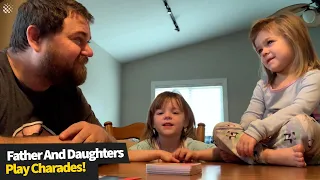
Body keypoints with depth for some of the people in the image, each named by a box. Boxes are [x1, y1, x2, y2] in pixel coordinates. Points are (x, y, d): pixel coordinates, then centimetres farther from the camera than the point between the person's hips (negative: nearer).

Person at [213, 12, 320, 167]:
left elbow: (298, 111, -20)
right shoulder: (263, 85, 17)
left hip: (300, 148, -6)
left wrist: (256, 130, -30)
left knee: (301, 123, -37)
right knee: (220, 129, -11)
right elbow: (250, 116, 7)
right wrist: (252, 133, -19)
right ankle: (271, 156, -31)